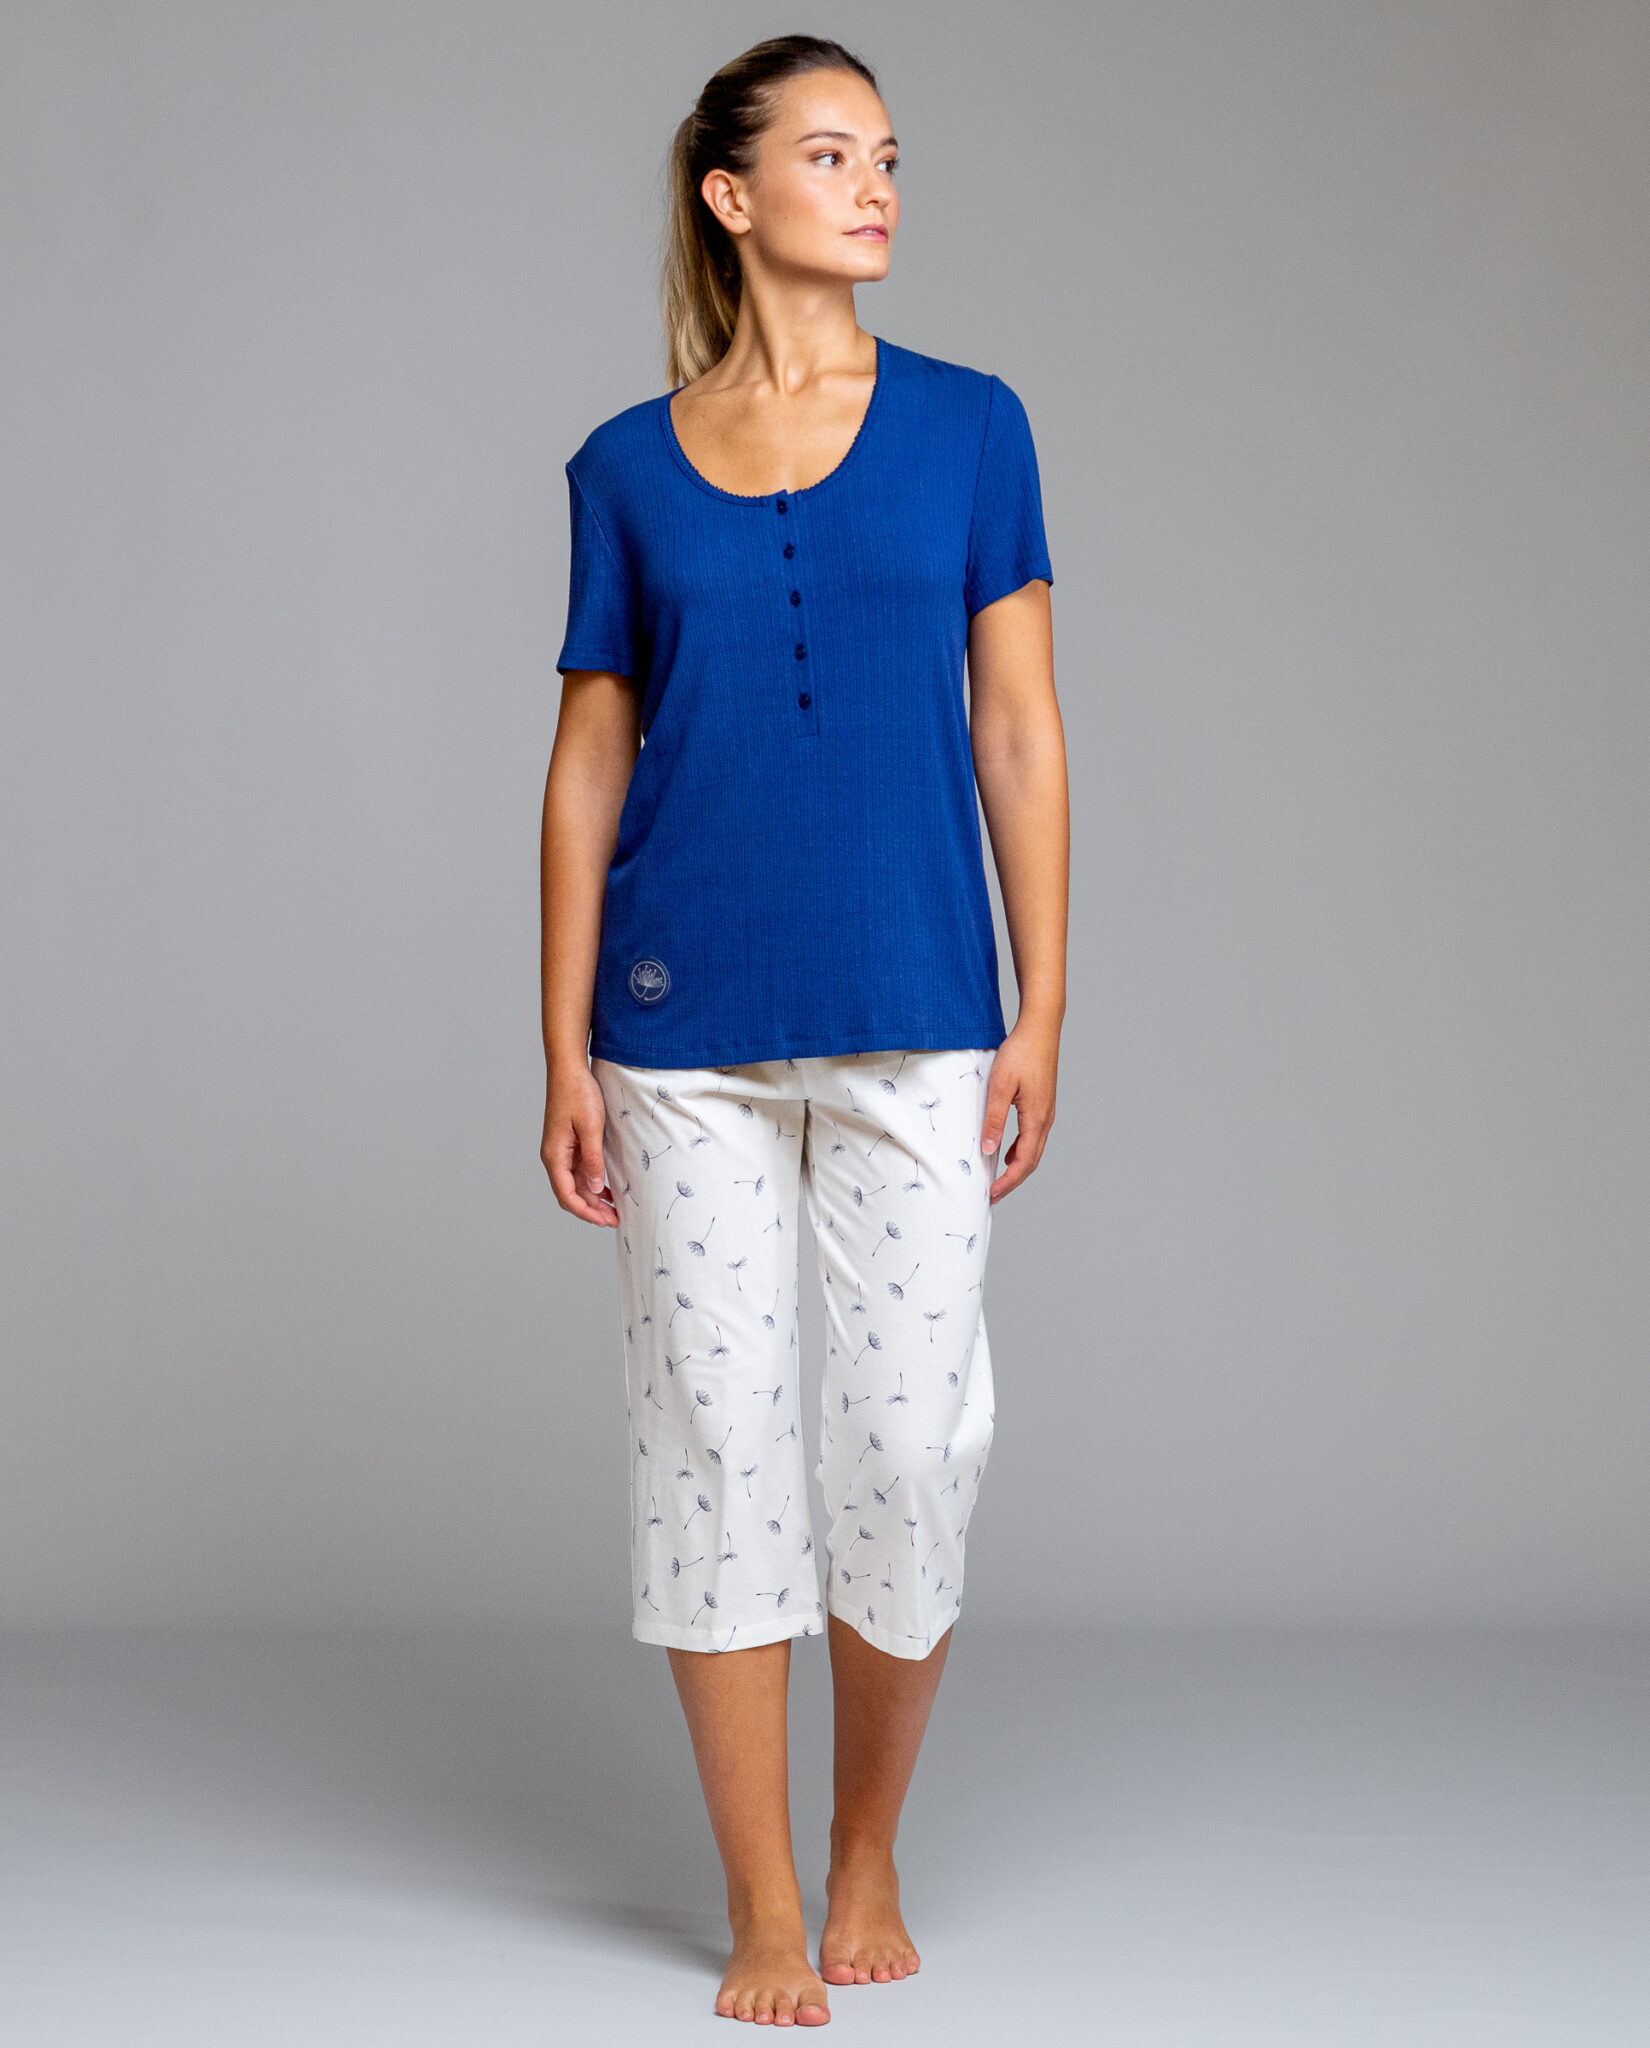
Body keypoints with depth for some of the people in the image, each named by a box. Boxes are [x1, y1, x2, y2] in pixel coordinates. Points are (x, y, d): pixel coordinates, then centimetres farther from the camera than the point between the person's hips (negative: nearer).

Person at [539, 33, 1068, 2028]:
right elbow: (587, 768, 6)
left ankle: (869, 1862, 22)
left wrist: (1041, 1011, -2)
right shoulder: (628, 467, 5)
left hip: (915, 1020, 0)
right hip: (687, 1030, 0)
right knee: (718, 1435, 2)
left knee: (914, 1435, 0)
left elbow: (1019, 731, 3)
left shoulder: (967, 427, 4)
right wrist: (565, 1053, 1)